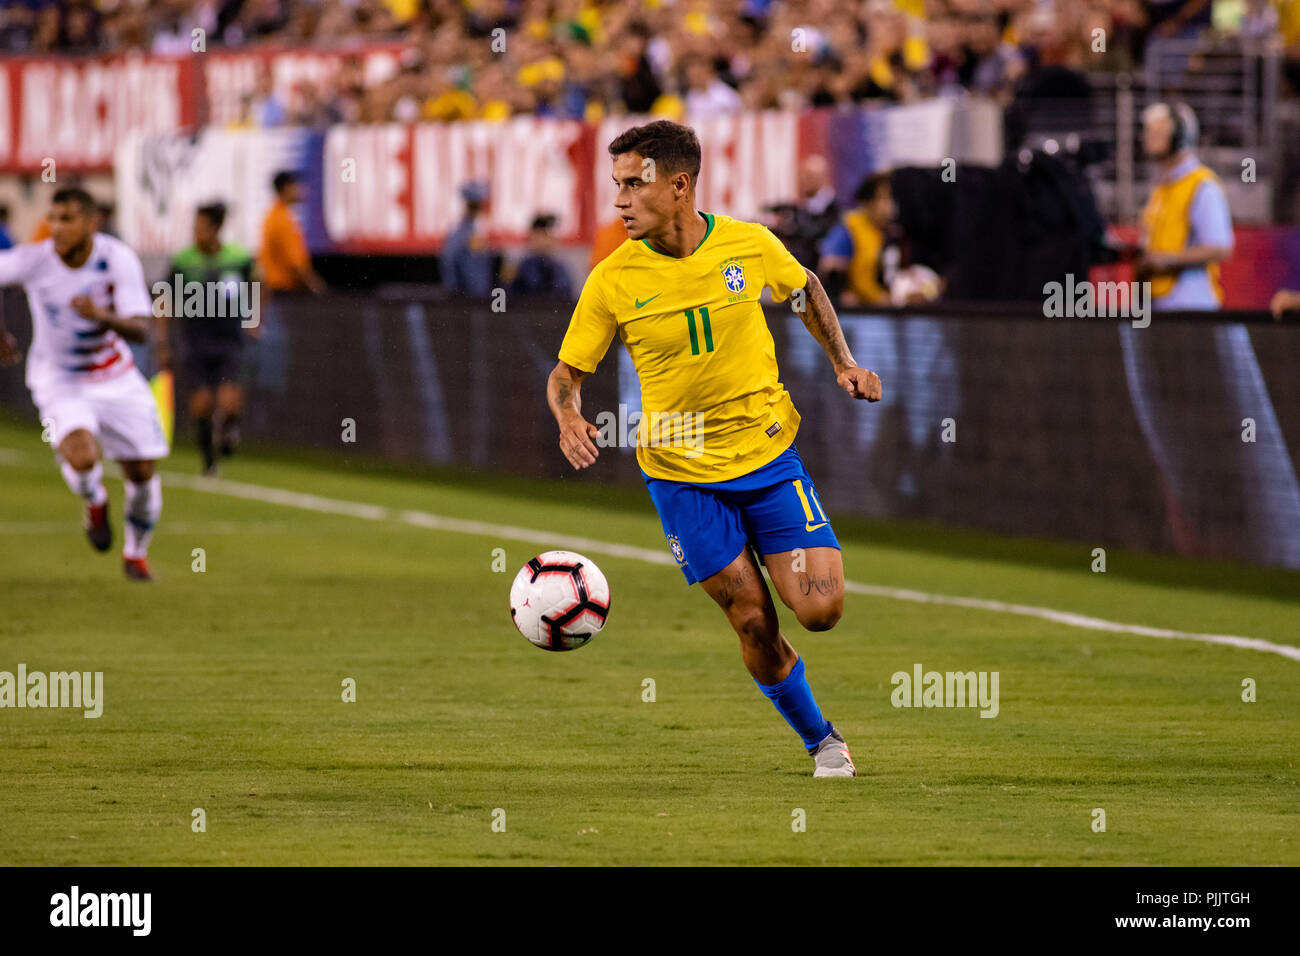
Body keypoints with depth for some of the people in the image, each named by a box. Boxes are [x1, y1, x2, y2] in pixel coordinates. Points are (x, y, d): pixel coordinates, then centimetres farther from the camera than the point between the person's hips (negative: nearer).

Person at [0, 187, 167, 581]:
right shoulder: (34, 260, -20)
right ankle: (94, 501, 9)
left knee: (143, 472, 5)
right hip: (59, 382, -2)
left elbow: (140, 329, -22)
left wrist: (104, 316, -41)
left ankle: (136, 553, 34)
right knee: (82, 457, -29)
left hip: (117, 381, 2)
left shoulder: (118, 259, -18)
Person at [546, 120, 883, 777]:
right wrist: (568, 416, -25)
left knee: (820, 610, -10)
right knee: (755, 625, -3)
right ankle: (821, 740, 19)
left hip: (767, 450, 1)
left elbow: (805, 289, 15)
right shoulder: (612, 280, -11)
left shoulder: (751, 246, -8)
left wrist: (842, 364, 6)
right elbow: (567, 371, -3)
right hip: (681, 471, -1)